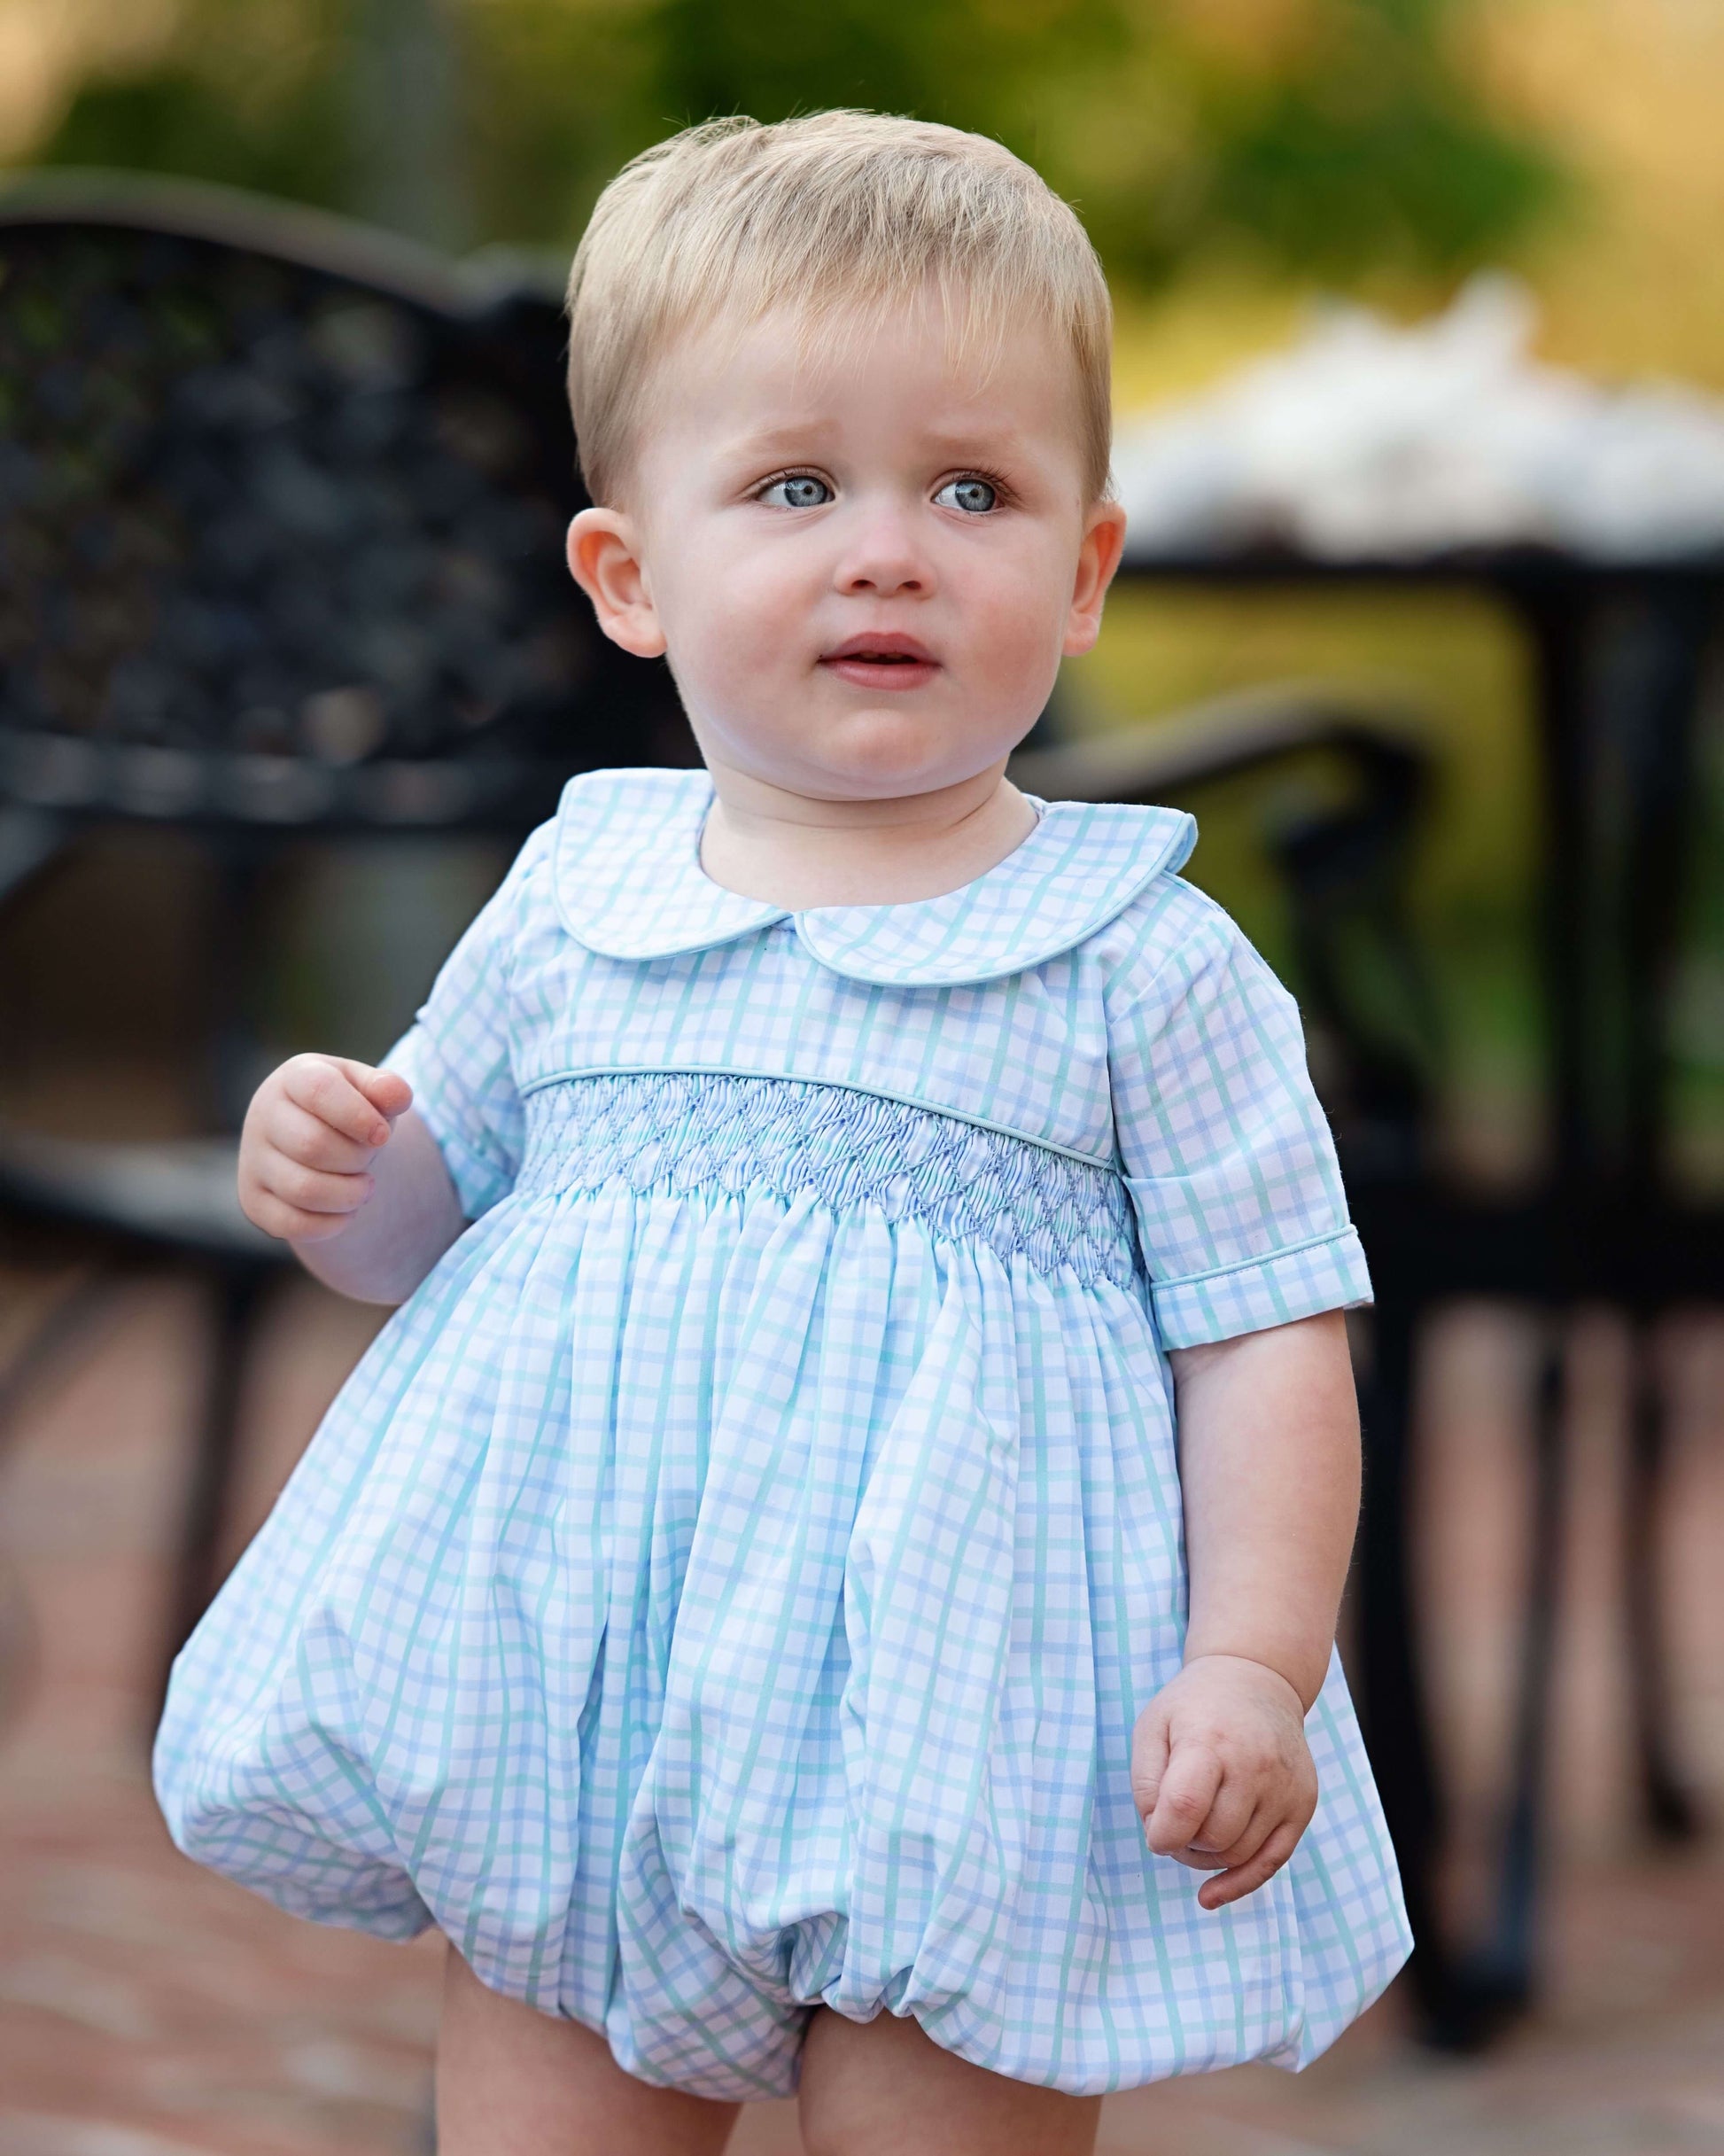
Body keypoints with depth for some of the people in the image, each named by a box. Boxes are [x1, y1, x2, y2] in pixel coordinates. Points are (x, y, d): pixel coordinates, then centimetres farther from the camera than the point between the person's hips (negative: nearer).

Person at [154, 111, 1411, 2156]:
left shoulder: (1144, 966, -3)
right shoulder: (566, 910, 7)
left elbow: (1267, 1335, -4)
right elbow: (428, 1210, 19)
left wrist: (1254, 1661, -15)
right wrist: (332, 1180, -4)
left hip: (952, 1757, -3)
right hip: (560, 1734, 3)